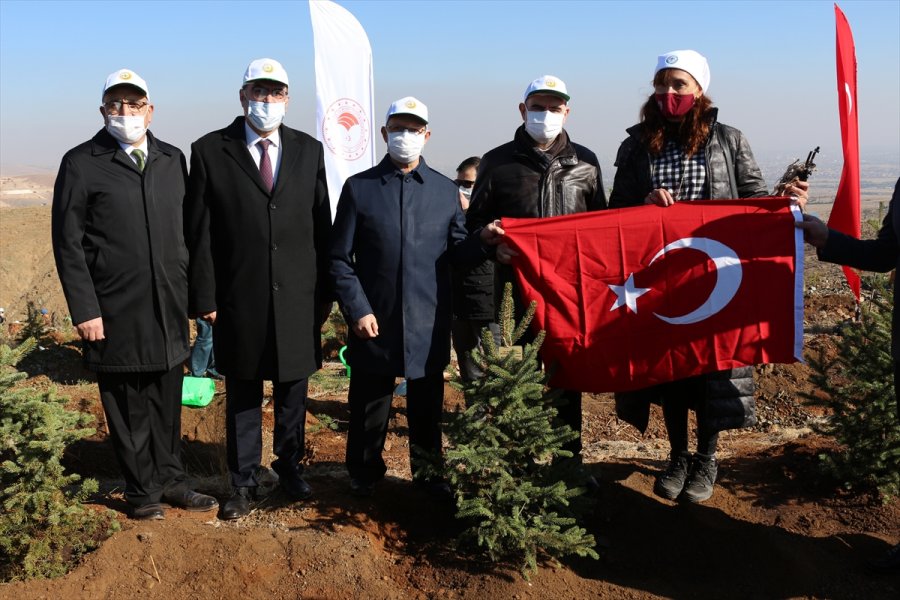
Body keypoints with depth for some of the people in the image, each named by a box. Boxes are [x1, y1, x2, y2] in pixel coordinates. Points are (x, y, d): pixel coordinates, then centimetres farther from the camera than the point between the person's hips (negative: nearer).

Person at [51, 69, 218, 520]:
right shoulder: (81, 164, -3)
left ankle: (170, 479, 30)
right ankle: (142, 491, 25)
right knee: (127, 408, 8)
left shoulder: (173, 160, 9)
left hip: (170, 309, 4)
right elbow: (68, 244, -5)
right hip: (115, 313, -3)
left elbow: (187, 230, 11)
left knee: (168, 403, 14)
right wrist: (84, 310, -10)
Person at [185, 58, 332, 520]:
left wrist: (325, 291, 4)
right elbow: (199, 234, -3)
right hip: (239, 299, -2)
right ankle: (243, 481, 26)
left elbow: (322, 226, 6)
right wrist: (205, 298, -6)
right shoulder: (209, 151, -2)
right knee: (242, 395, 11)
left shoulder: (309, 151, 5)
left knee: (293, 391, 14)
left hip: (298, 298, 2)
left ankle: (290, 467, 34)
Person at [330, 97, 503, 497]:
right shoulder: (359, 188, 1)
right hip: (375, 322, -1)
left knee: (427, 405, 14)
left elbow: (455, 251, 7)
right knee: (369, 405, 11)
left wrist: (483, 239, -14)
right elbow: (340, 258, -1)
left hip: (428, 325, 2)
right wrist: (358, 310, -9)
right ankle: (364, 475, 30)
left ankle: (429, 472, 32)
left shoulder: (446, 190, 7)